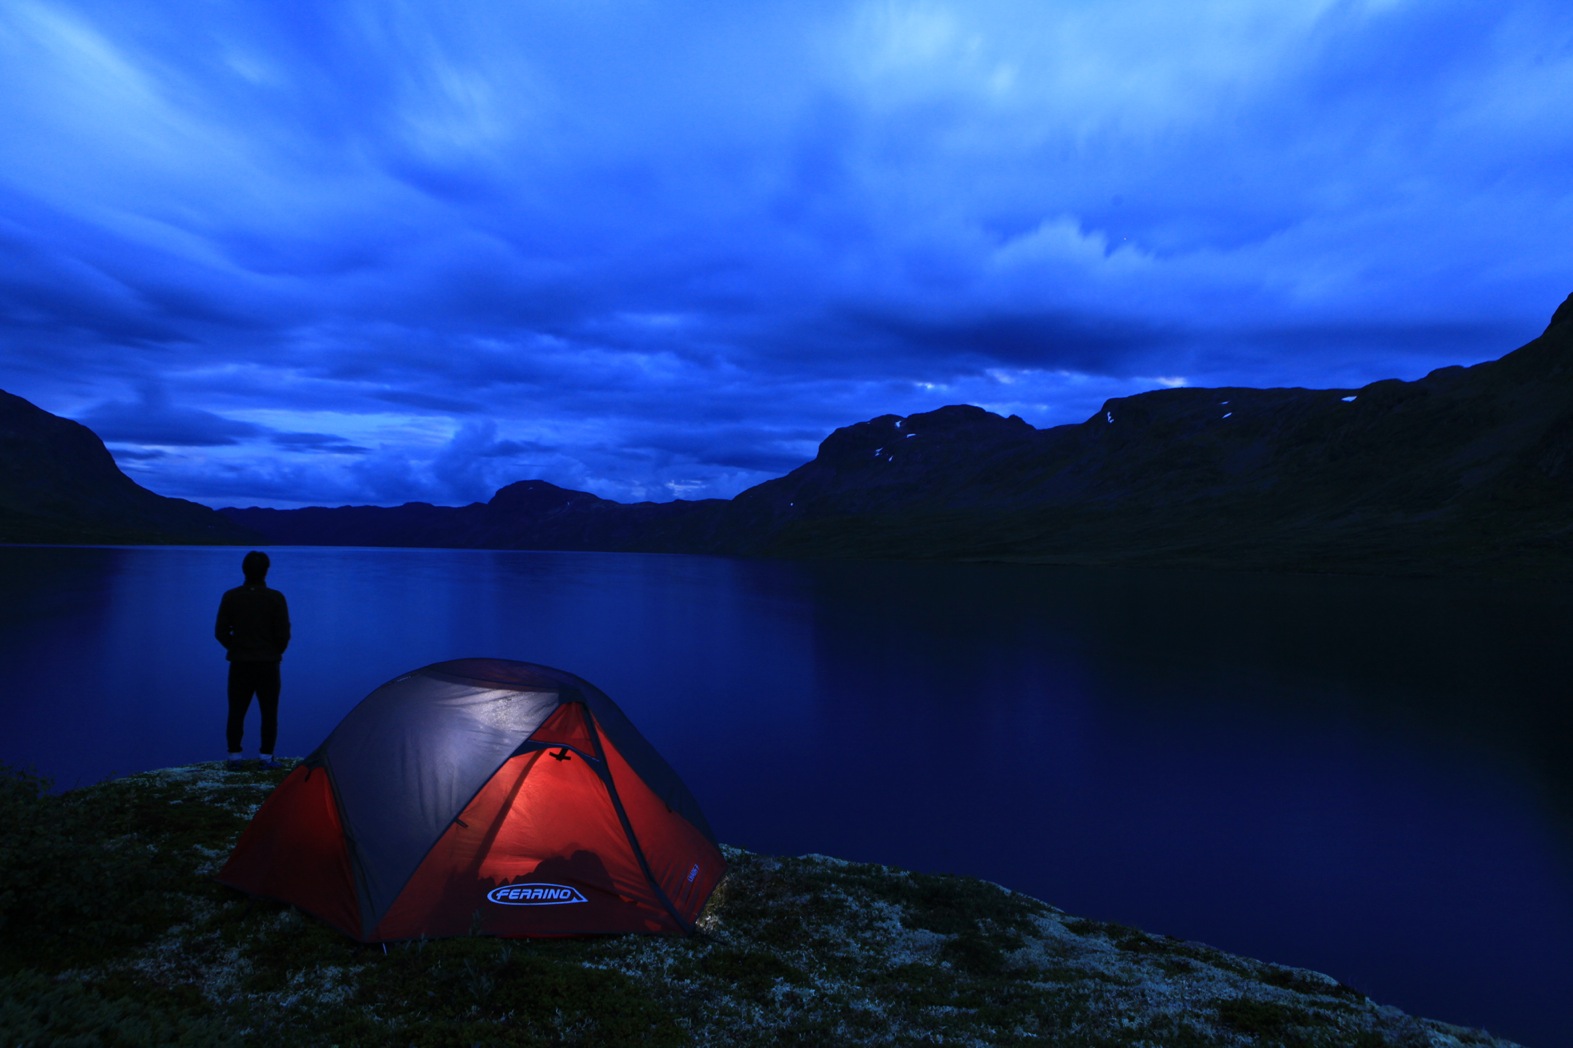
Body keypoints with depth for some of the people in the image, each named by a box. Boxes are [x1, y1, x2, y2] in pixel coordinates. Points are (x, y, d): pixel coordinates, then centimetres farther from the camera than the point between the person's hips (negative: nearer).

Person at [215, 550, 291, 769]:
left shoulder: (230, 597, -4)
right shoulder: (276, 598, -9)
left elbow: (220, 632, -2)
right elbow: (283, 634, -9)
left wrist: (236, 649, 15)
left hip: (240, 664, 2)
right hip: (268, 665, -1)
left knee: (236, 712, 12)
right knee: (269, 713, 7)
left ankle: (234, 757, 15)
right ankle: (267, 757, 8)